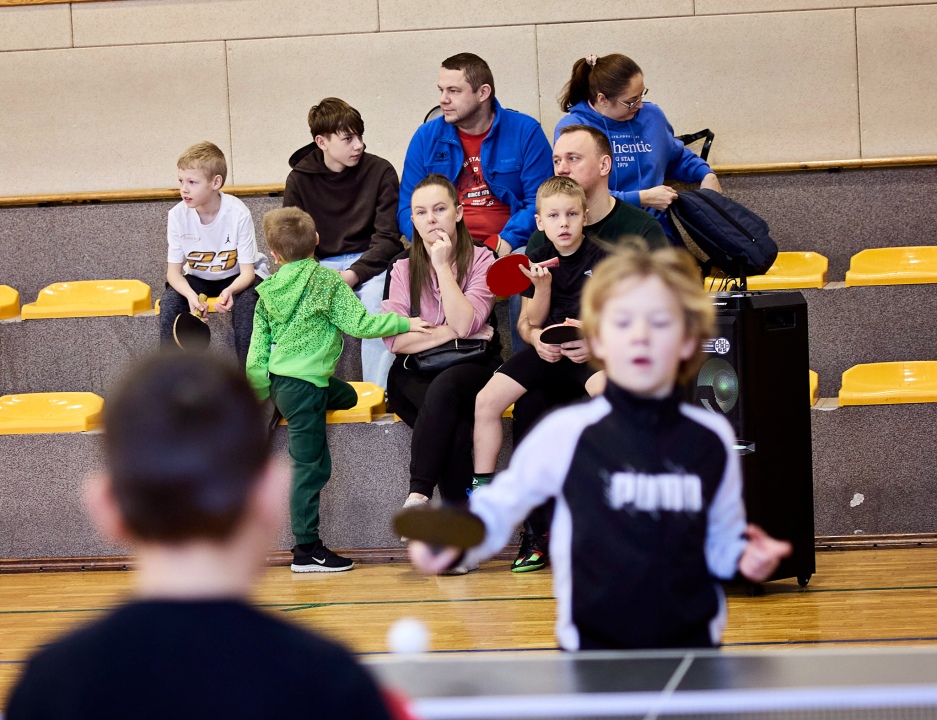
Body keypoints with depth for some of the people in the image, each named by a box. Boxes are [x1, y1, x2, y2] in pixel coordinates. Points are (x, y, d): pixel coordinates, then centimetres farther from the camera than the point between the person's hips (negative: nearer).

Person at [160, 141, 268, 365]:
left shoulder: (238, 214, -25)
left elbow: (247, 271, -22)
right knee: (169, 302, -25)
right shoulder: (179, 215, -18)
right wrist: (190, 295, -35)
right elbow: (174, 271, -13)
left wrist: (230, 290, -45)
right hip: (198, 278, 3)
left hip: (237, 277, -3)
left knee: (246, 302, -33)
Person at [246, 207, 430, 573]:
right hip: (305, 383, -7)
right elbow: (359, 324, -9)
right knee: (311, 465, -4)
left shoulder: (269, 290, 8)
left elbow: (258, 348, 10)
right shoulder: (328, 281, -7)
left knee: (346, 395, 29)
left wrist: (260, 393, 18)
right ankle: (306, 549, -4)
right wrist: (404, 323, 1)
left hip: (278, 379, 7)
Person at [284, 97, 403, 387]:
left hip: (369, 262, -2)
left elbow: (388, 239, -6)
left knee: (376, 295, -34)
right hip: (320, 264, 2)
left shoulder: (380, 171, -4)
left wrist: (351, 275, -21)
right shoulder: (299, 179, 1)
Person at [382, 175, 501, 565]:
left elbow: (465, 322, -15)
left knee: (444, 389, -38)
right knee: (458, 428, -32)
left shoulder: (481, 260, 2)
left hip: (472, 369, -1)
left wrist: (442, 265, -12)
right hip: (415, 377, 1)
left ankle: (418, 496, -39)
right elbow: (395, 339, -4)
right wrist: (450, 332, -10)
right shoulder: (403, 269, 9)